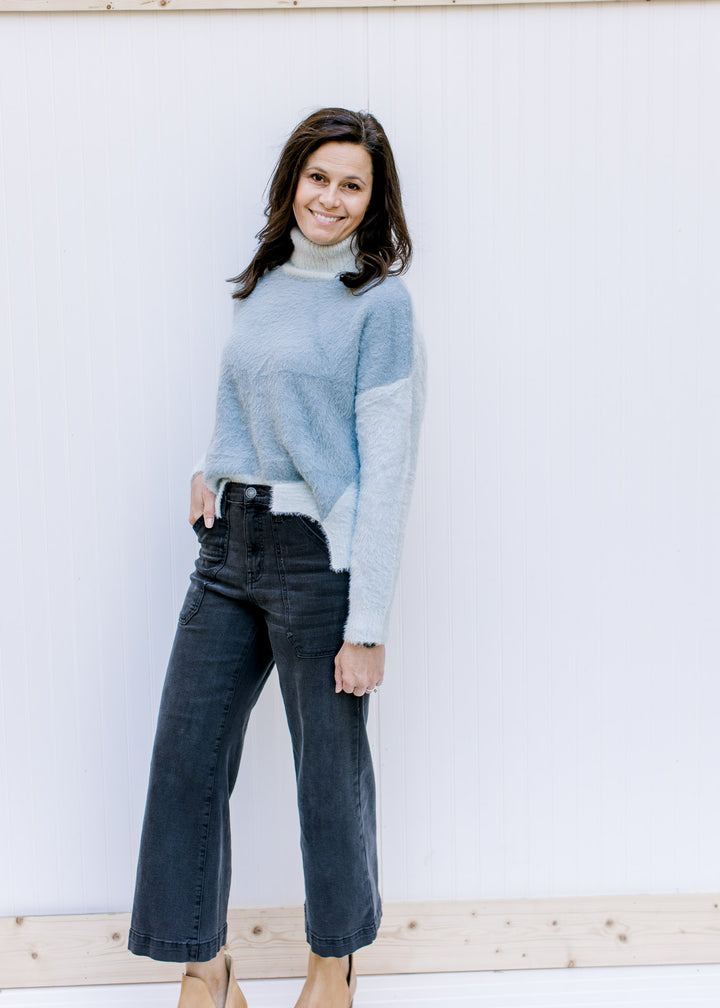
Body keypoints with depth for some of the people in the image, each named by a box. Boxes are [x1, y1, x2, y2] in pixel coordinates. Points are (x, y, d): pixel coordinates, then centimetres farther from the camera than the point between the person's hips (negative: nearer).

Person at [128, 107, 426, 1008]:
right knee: (184, 757, 7)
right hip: (229, 549, 7)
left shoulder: (380, 302, -8)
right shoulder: (263, 284, 12)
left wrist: (367, 624, -15)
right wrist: (213, 470, 5)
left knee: (330, 770, 8)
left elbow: (387, 470, -12)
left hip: (320, 558, -6)